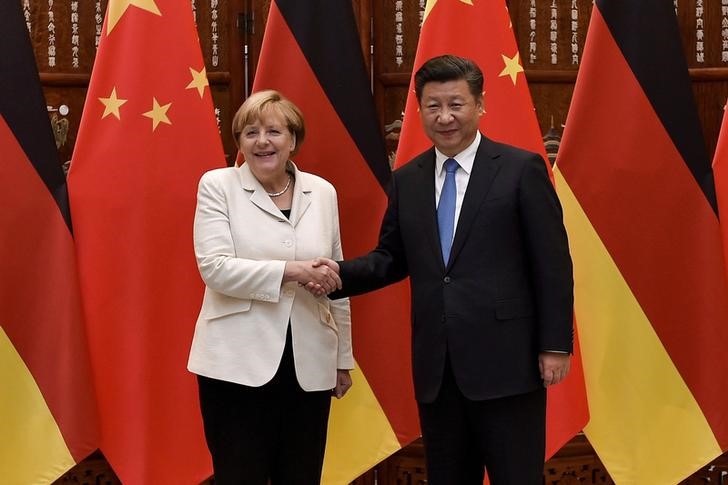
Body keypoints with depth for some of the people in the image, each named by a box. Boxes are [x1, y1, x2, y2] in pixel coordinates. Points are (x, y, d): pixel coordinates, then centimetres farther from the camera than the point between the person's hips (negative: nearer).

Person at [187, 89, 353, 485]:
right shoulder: (218, 185, -2)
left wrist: (343, 359, 16)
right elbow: (215, 268, -13)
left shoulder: (322, 192, 8)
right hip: (238, 363, -3)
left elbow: (335, 281, 14)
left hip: (308, 365, 3)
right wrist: (291, 270, -23)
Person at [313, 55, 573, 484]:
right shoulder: (407, 180, 11)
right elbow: (393, 258, 15)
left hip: (505, 361, -5)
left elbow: (552, 263, -5)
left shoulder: (521, 169, -4)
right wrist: (342, 273, -4)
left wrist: (555, 345, -9)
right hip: (436, 368, 5)